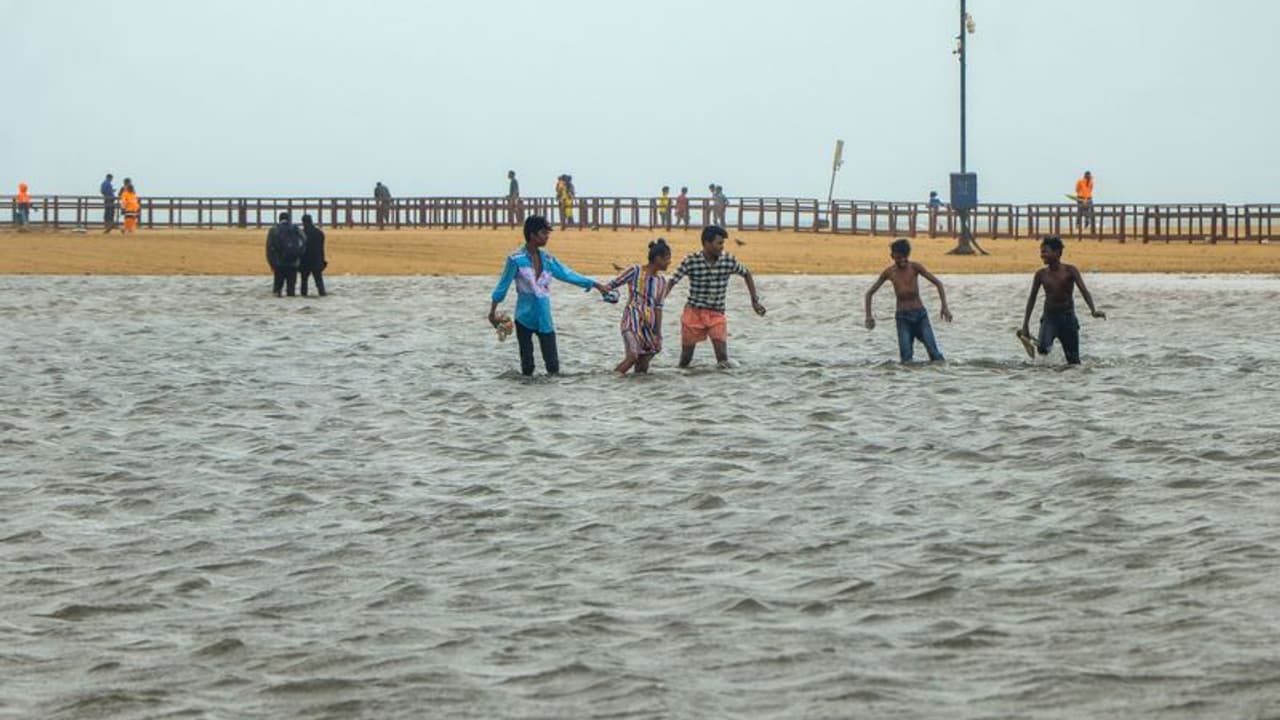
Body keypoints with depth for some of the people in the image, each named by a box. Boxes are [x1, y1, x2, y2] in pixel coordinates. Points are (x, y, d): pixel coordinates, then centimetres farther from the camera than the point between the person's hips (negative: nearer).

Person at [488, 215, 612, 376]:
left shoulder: (547, 259, 6)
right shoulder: (516, 259, -8)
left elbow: (568, 274, 10)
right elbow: (503, 285, -3)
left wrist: (595, 285, 8)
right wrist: (493, 311, -1)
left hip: (544, 318, 4)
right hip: (525, 316, -4)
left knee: (552, 362, -2)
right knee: (527, 363, 2)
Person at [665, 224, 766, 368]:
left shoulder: (729, 260, -6)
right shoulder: (691, 261, -13)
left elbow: (746, 274, 10)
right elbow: (672, 282, -9)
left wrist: (755, 301, 9)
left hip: (717, 314, 1)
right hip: (694, 313, -1)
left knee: (723, 358, -15)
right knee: (685, 358, 8)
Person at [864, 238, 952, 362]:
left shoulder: (915, 267, -4)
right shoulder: (889, 272, 0)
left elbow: (938, 283, -3)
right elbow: (869, 293, 9)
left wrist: (945, 307, -13)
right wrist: (869, 316, -1)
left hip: (920, 315, -1)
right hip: (903, 317, 1)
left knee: (934, 352, -11)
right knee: (906, 359, -9)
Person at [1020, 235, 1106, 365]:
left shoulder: (1070, 271, -7)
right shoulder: (1041, 274, 0)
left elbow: (1084, 290, -16)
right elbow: (1032, 299, 7)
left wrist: (1093, 310, -34)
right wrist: (1025, 326, 6)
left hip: (1068, 317, -1)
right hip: (1049, 317, 1)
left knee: (1073, 361, 2)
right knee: (1042, 348, -28)